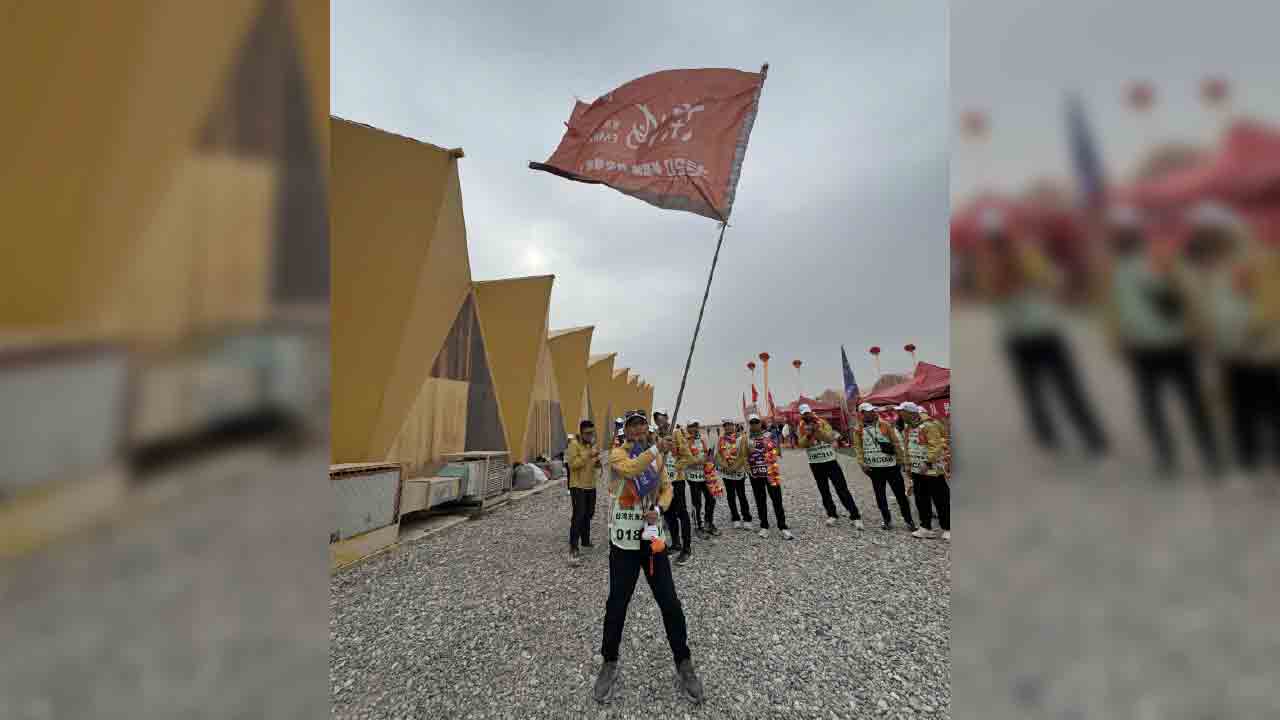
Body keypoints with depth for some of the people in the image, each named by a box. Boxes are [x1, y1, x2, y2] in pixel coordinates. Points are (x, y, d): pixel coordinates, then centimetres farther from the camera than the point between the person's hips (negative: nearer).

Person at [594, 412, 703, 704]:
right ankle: (609, 664, 31)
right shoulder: (617, 453, -9)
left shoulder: (656, 457, 6)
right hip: (623, 541, -3)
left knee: (670, 603, 8)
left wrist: (658, 509, -12)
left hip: (653, 536, 3)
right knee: (616, 604, 8)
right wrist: (656, 449, -33)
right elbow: (630, 469, -31)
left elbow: (666, 487, 6)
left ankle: (684, 664, 28)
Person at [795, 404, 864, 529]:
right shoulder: (801, 427, -1)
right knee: (824, 490, 11)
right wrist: (808, 435, -27)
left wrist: (819, 429, -29)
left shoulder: (822, 422, -5)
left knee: (842, 489, -3)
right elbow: (801, 444, -10)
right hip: (815, 463, 2)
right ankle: (832, 515, 25)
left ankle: (855, 516, 1)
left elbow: (830, 438, -15)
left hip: (830, 460, -2)